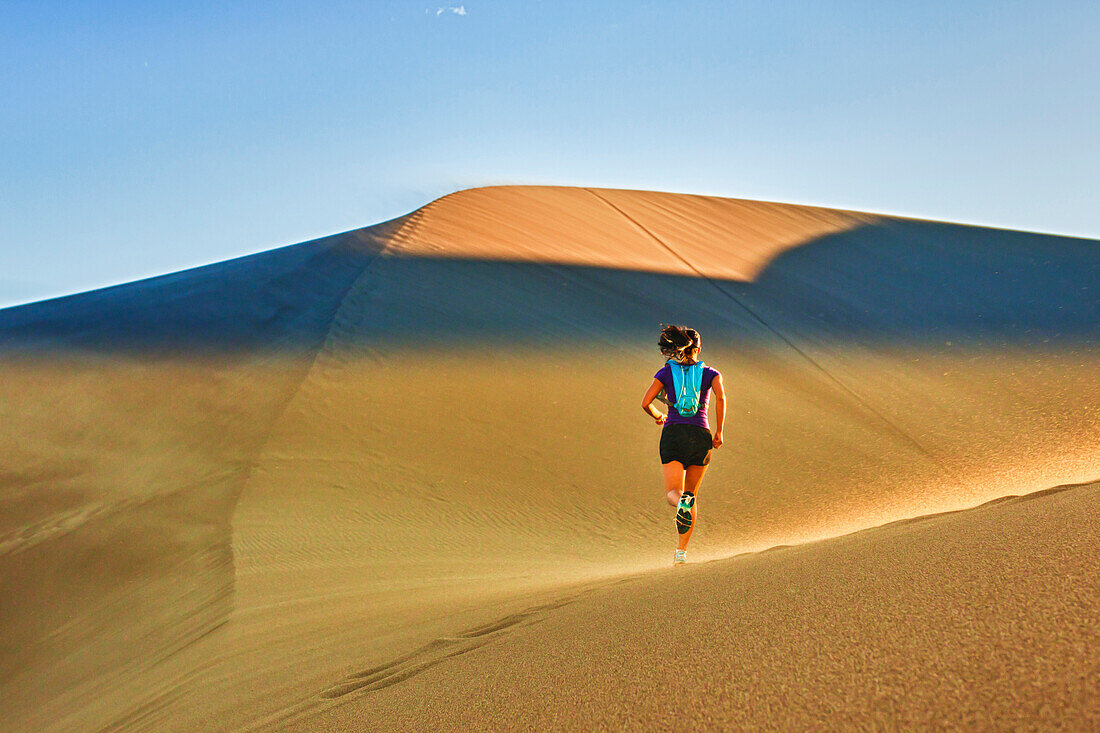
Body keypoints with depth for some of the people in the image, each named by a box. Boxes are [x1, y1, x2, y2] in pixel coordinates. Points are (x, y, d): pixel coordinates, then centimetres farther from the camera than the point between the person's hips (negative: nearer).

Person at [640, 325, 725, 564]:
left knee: (673, 493, -8)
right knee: (691, 493, 15)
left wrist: (657, 416, 22)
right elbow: (720, 397, -9)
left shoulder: (666, 372, 11)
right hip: (701, 436, 1)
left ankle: (682, 503, -46)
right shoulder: (710, 373, 11)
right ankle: (682, 551, 9)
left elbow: (646, 403, 1)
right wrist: (719, 432, -2)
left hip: (673, 434, -1)